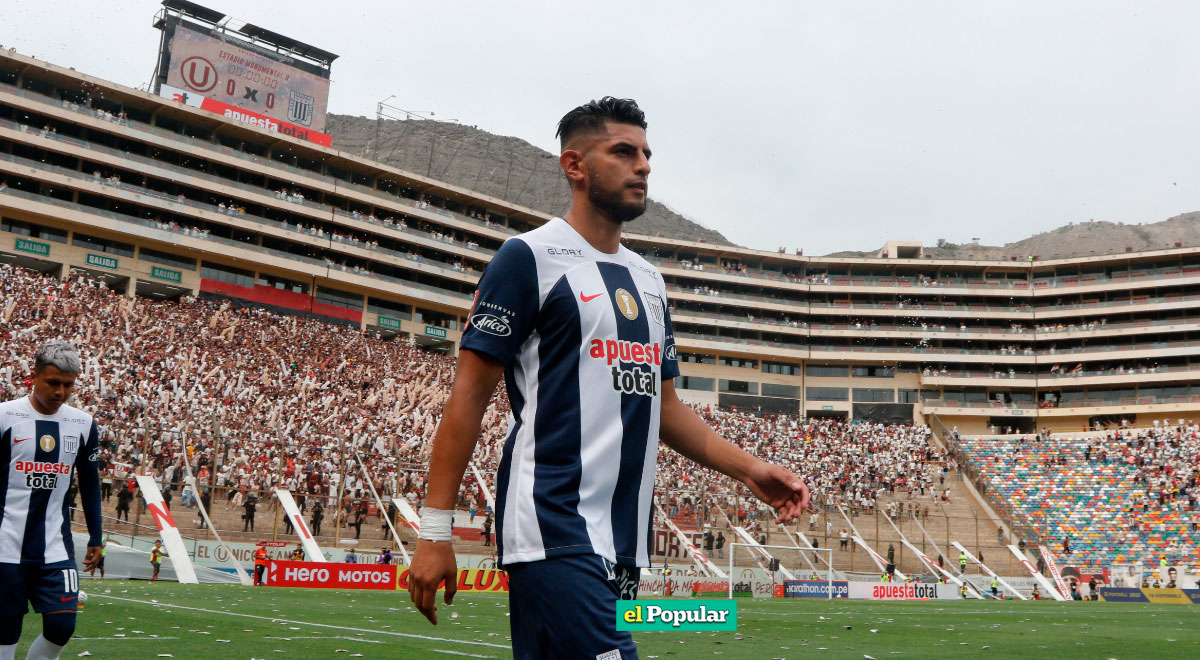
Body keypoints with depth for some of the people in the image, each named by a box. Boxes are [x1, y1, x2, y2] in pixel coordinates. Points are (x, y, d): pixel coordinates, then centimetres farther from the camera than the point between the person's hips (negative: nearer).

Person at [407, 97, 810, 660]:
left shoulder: (648, 279, 20)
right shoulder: (531, 256, -2)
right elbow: (469, 395, -6)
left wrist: (748, 469, 10)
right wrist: (433, 532, -10)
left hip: (624, 541, 7)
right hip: (553, 533, -7)